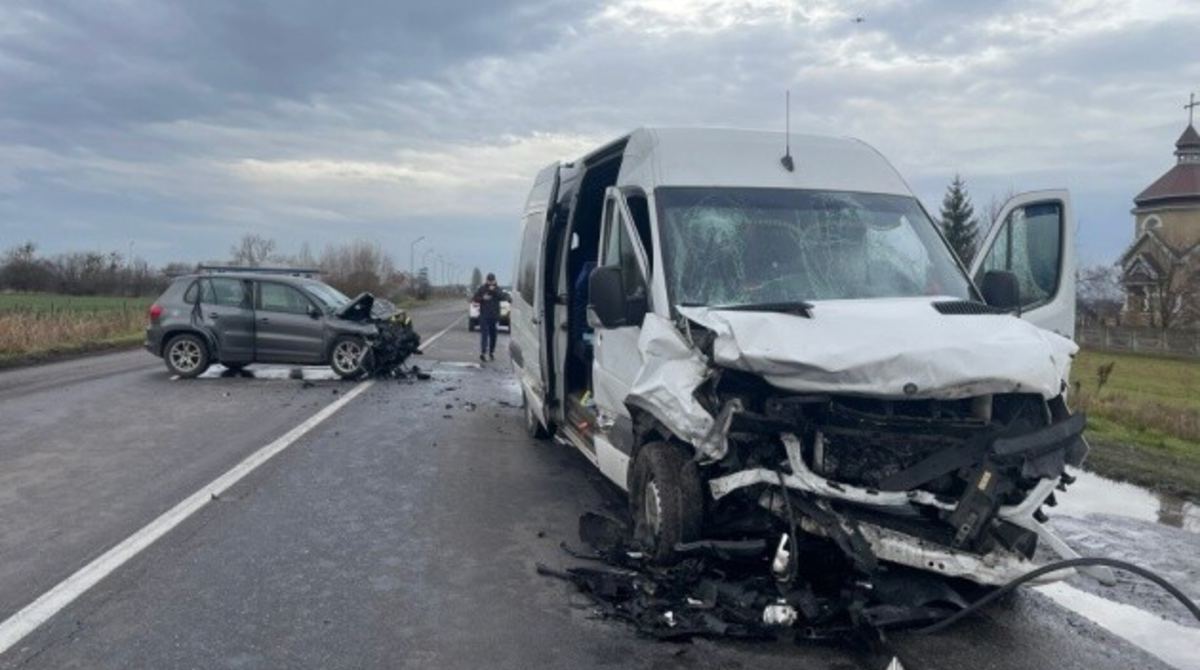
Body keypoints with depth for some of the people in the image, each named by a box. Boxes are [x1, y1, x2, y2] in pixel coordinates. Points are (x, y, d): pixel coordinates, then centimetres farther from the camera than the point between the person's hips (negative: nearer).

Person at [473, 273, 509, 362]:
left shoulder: (497, 289, 6)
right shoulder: (481, 289, 3)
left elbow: (503, 297, -10)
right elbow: (475, 298, 4)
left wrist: (495, 291, -20)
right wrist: (482, 298, -13)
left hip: (494, 316, 2)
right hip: (484, 315, -2)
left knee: (493, 335, 8)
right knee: (484, 334, -13)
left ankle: (491, 352, 21)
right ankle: (483, 353, -21)